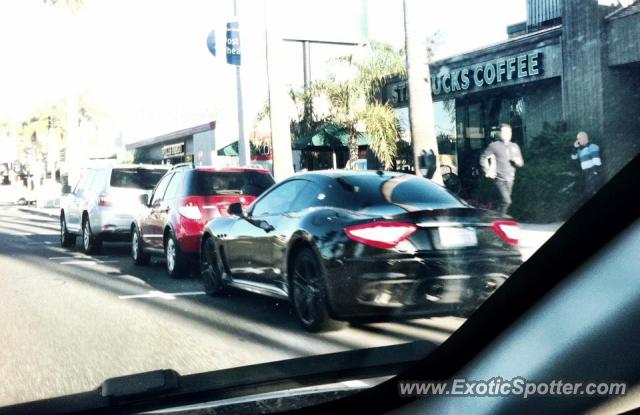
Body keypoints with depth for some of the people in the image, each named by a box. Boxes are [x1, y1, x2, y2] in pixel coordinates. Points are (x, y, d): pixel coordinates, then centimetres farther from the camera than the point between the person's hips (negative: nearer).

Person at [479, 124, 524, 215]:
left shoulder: (515, 146, 11)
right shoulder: (494, 146, -4)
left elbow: (521, 163, 16)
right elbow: (483, 158, 2)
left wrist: (517, 161, -8)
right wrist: (487, 171, -6)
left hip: (510, 179, 5)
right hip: (499, 179, -5)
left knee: (503, 201, 11)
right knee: (506, 201, -16)